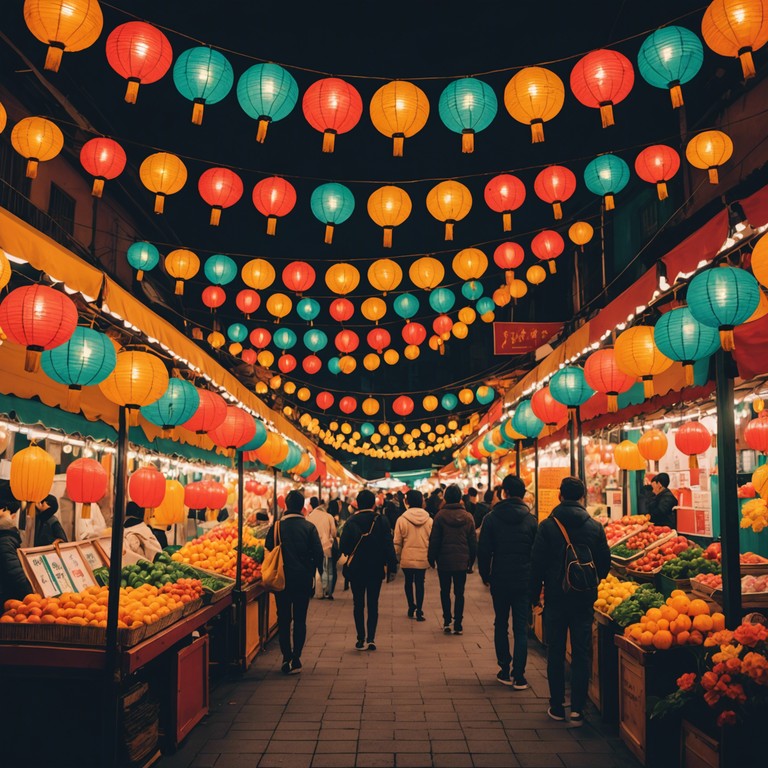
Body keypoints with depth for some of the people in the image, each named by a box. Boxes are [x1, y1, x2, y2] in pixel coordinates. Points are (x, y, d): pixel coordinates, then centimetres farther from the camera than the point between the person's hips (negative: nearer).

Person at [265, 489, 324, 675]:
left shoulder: (277, 526, -6)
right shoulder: (309, 527, -7)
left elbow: (267, 551, -2)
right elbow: (319, 553, -8)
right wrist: (316, 571, 9)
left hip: (282, 578, 0)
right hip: (304, 579, 0)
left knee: (283, 619, 11)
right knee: (300, 619, 9)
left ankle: (286, 658, 8)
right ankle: (296, 659, 6)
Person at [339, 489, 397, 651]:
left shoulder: (351, 522, -6)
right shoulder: (381, 521, -5)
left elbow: (343, 547, -8)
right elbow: (389, 546, -7)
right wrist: (392, 567, -2)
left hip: (356, 569, 0)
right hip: (376, 569, 0)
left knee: (358, 604, 9)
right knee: (373, 604, 9)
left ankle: (361, 639, 7)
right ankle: (371, 639, 2)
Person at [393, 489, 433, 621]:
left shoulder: (401, 519, -9)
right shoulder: (429, 520, -4)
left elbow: (397, 542, -4)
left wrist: (398, 556, 10)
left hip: (407, 558, -1)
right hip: (423, 558, 1)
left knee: (409, 582, 19)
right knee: (419, 583, 9)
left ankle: (411, 607, 21)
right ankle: (419, 611, 4)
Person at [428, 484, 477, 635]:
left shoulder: (440, 516, -10)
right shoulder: (468, 517, -3)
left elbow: (434, 540, -6)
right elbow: (473, 541, 3)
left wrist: (431, 558, 5)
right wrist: (471, 560, 13)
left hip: (444, 560, -1)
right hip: (462, 561, 1)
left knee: (445, 591, 14)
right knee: (459, 593, 8)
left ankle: (447, 622, 10)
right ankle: (458, 625, 6)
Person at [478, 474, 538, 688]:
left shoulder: (491, 518, -4)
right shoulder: (531, 520, -3)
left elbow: (483, 551, -3)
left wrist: (485, 576, 9)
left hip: (500, 580, 0)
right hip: (524, 580, 0)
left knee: (501, 625, 14)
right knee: (521, 628, 4)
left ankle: (505, 672, 17)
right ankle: (519, 676, 2)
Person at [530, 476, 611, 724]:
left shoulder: (547, 525, -7)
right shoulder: (595, 527, -3)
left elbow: (537, 563, -6)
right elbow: (605, 563, 3)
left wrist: (534, 595, 4)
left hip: (555, 597, -1)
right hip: (584, 598, 1)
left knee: (555, 653, 9)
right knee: (581, 653, 7)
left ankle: (557, 706, 16)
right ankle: (577, 708, 7)